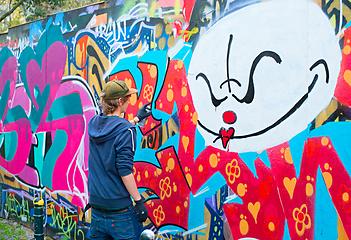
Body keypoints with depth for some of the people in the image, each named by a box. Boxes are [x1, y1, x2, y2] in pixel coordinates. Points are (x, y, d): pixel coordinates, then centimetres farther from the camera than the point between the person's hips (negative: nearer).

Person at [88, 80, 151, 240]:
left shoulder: (93, 123, 4)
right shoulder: (126, 131, -17)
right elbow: (124, 170, -20)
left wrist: (137, 118, 32)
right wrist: (139, 201, -14)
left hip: (96, 202, 7)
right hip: (118, 207, -7)